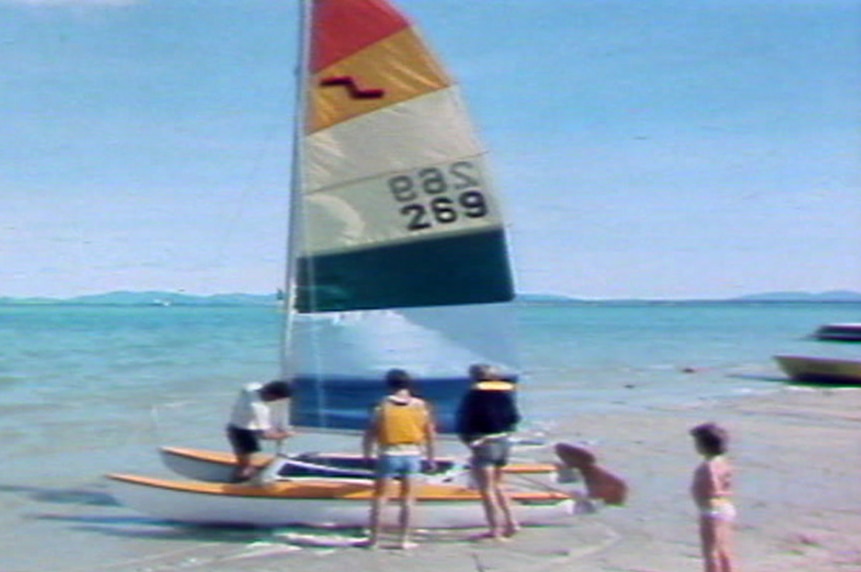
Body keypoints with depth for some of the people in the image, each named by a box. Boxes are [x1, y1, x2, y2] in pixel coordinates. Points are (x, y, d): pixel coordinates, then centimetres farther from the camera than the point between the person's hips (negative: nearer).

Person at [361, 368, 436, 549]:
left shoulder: (383, 406, -6)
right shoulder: (421, 406, 0)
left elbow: (370, 433, -6)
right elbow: (430, 434, 3)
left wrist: (367, 454, 4)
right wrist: (430, 458, 12)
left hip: (388, 455, -2)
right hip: (412, 455, 2)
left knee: (379, 498, 7)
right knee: (407, 499, 10)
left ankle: (374, 539, 10)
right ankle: (404, 539, 11)